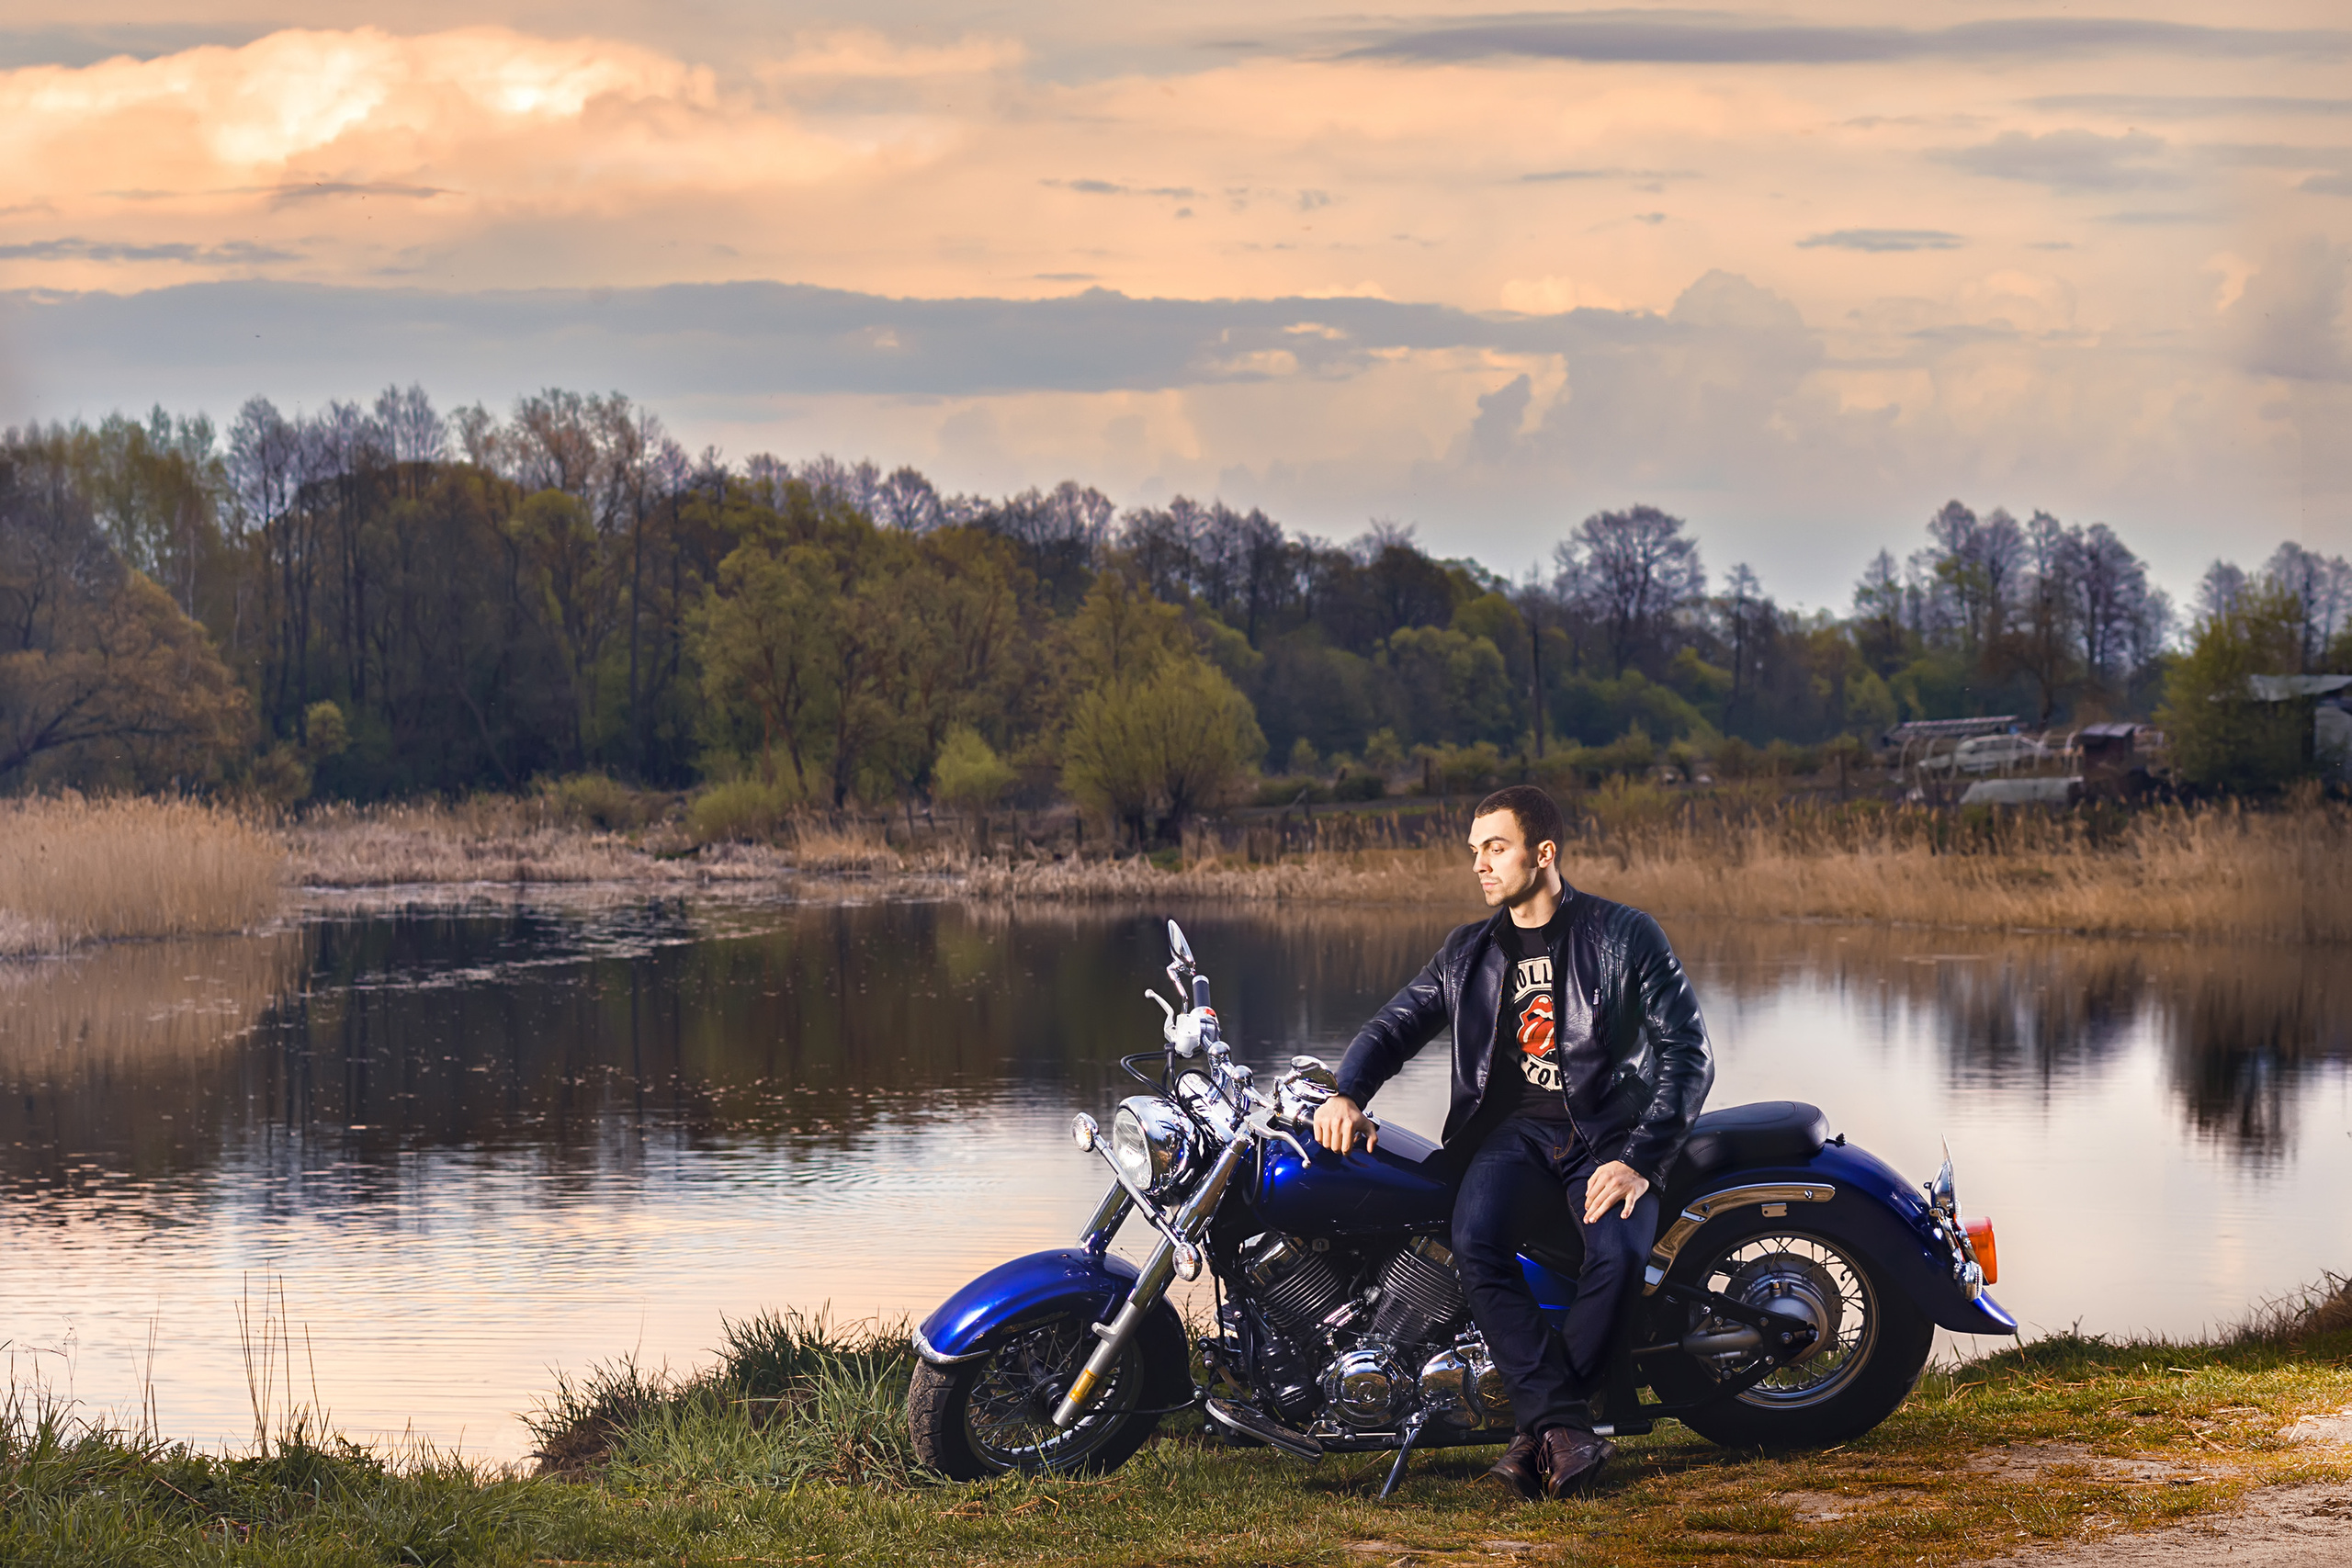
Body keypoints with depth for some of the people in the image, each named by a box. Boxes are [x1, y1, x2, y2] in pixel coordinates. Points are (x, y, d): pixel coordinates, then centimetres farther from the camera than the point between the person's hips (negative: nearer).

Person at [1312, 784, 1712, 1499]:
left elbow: (1687, 1052, -4)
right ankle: (1564, 1424, -29)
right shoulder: (1469, 951, 17)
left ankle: (1539, 1428, -20)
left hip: (1609, 1130, -3)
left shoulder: (1624, 935, 2)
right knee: (1476, 1241, -31)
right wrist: (1348, 1093, -6)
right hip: (1513, 1130, 3)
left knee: (1619, 1252, -34)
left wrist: (1639, 1160, -16)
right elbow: (1394, 1025, 17)